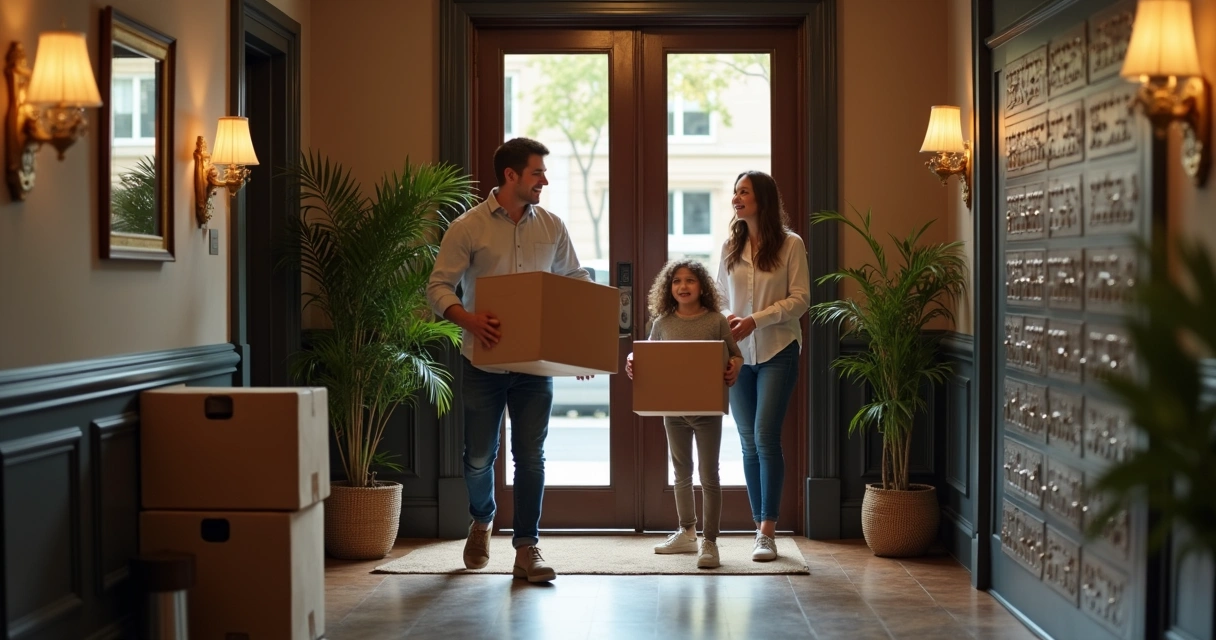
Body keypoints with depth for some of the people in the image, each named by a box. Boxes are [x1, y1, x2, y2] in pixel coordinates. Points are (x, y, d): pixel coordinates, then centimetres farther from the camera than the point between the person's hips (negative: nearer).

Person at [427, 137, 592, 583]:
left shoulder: (551, 226, 5)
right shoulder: (469, 227, -6)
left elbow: (576, 279, 16)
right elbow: (438, 286, -7)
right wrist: (468, 319, -26)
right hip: (484, 362, -2)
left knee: (531, 456, 1)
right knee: (479, 456, 8)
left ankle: (527, 549, 10)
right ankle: (482, 519, 38)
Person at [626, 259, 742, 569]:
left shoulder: (716, 321, -6)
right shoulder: (662, 323, 2)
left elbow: (735, 356, 0)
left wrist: (733, 369, -21)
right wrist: (633, 362, -8)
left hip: (707, 409, -4)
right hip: (672, 408, 4)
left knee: (708, 475, 0)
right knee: (682, 473, 16)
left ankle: (710, 541, 5)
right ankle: (686, 532, 31)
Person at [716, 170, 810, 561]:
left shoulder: (790, 244, -4)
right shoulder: (730, 247, 9)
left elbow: (800, 299, -8)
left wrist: (755, 320, -17)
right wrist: (726, 318, -7)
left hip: (777, 352, -4)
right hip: (738, 354, 4)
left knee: (765, 438, -12)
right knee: (749, 442, 7)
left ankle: (768, 533, -6)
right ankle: (761, 527, 16)